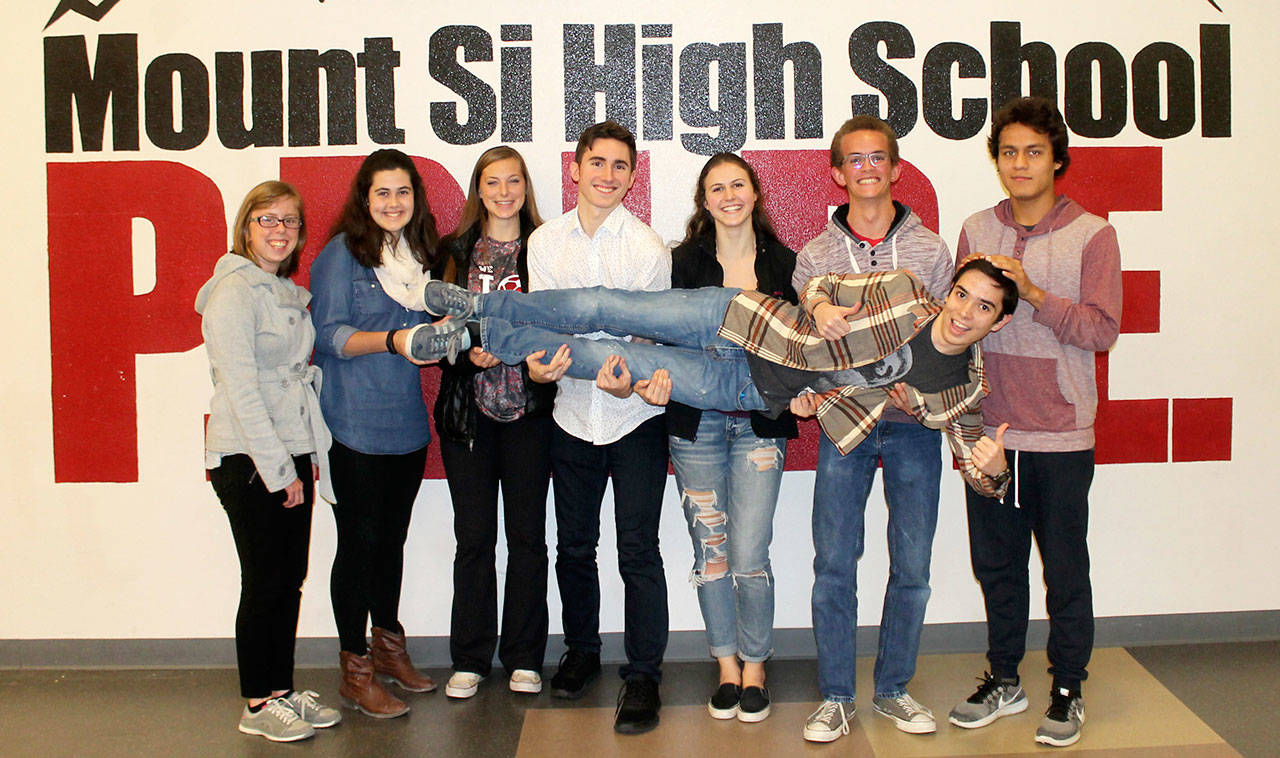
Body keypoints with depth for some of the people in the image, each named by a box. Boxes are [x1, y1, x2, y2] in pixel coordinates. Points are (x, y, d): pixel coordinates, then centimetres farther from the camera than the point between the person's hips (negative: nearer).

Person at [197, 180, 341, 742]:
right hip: (247, 459, -8)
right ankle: (258, 705, 13)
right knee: (265, 581, 0)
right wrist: (277, 468, -17)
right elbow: (240, 388, -17)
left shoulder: (288, 292, 15)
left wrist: (305, 459, 11)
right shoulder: (234, 290, -12)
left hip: (290, 453, 8)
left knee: (291, 578, 11)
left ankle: (282, 690, 23)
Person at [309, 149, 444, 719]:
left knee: (393, 537, 15)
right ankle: (355, 670, 11)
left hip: (407, 423, 6)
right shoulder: (341, 253, -6)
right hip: (354, 425, -6)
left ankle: (389, 646, 30)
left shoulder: (422, 253, 12)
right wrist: (392, 340, -23)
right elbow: (329, 336, -11)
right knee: (359, 542, 0)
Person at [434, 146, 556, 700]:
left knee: (527, 535, 5)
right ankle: (470, 659, 17)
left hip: (528, 409, 0)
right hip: (468, 410, 1)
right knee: (473, 536, 5)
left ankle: (523, 658, 17)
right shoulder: (456, 251, 7)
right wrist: (468, 353, -12)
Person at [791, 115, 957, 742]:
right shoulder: (814, 256, 5)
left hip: (913, 422, 1)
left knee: (912, 566, 6)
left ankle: (893, 689, 24)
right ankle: (835, 696, 15)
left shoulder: (930, 250, 5)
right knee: (833, 564, 2)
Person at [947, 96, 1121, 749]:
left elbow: (1102, 328, -11)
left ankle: (1067, 691, 23)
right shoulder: (976, 232, 7)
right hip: (989, 429, 3)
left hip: (1061, 435, -3)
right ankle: (1003, 681, 29)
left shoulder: (1091, 235, -3)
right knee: (996, 564, 13)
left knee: (1065, 571, 6)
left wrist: (1033, 292, -21)